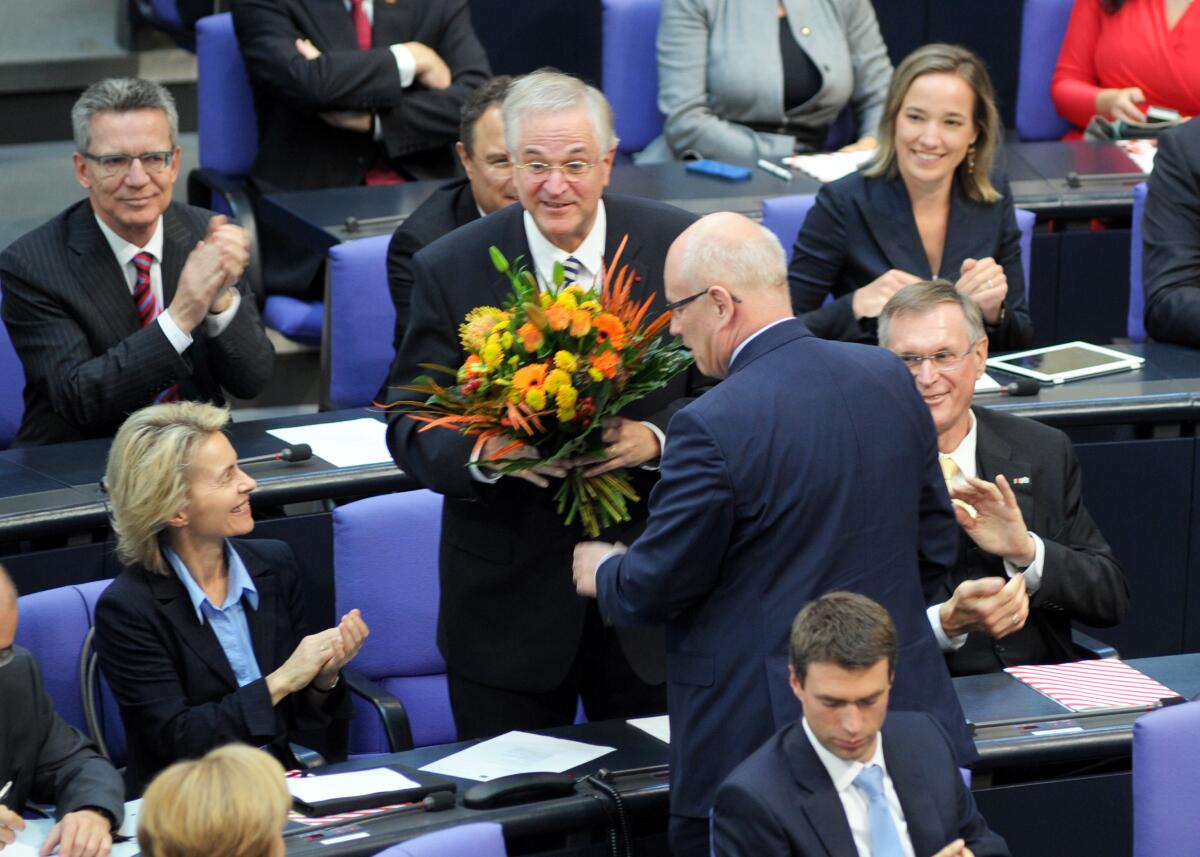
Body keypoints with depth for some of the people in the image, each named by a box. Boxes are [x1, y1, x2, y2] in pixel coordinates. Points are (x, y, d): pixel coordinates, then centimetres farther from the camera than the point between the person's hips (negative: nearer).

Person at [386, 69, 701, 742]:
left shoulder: (676, 246, -5)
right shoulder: (450, 269, -6)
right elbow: (410, 424, -3)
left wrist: (654, 437, -21)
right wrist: (484, 451, -24)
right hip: (508, 596, -1)